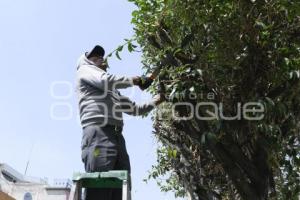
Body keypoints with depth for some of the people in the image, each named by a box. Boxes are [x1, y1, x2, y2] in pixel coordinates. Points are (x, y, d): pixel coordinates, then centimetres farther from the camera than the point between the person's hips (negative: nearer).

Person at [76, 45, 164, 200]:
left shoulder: (113, 91, 37)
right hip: (98, 133, -8)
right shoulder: (85, 70, 17)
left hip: (117, 136, 8)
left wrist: (155, 101, 32)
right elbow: (106, 80, -5)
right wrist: (134, 80, 7)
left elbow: (134, 109, 38)